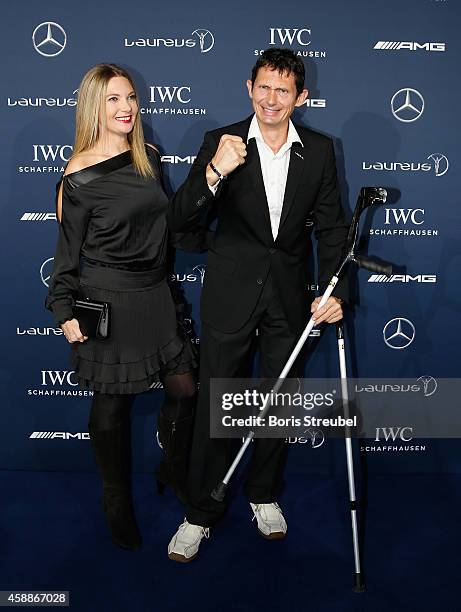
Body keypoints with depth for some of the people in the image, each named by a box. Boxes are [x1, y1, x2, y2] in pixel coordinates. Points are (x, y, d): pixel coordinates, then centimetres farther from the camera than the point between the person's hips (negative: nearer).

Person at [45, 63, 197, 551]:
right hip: (108, 301, -5)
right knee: (113, 404, 7)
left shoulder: (148, 158, 7)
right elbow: (69, 250, -6)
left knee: (184, 389, 7)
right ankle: (118, 502, 30)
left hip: (154, 295, 6)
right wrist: (65, 311, -10)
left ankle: (175, 472, 36)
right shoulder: (80, 176, -10)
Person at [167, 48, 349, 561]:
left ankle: (264, 495, 38)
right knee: (215, 406, 5)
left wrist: (334, 290, -9)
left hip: (290, 296, 3)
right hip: (230, 293, -2)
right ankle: (201, 514, 23)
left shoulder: (319, 151, 0)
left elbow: (331, 227, 3)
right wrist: (213, 173, -30)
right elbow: (179, 221, -13)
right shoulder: (220, 143, -6)